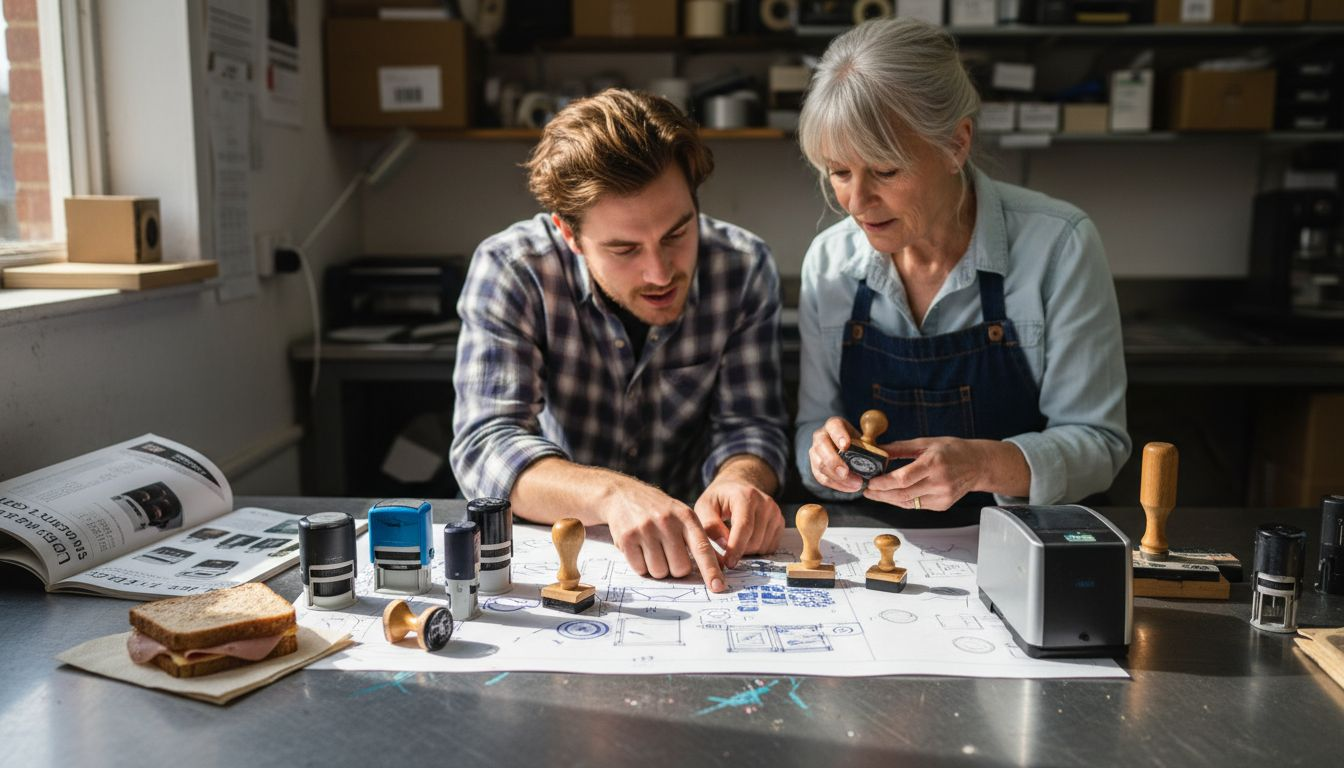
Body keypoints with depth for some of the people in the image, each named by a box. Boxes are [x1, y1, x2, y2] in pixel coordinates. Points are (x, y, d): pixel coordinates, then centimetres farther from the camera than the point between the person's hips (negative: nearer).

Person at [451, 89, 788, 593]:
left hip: (688, 546, 2)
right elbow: (485, 447, -24)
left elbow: (749, 423, -5)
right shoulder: (508, 271, -16)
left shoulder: (744, 268, -10)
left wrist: (740, 478, -29)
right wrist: (614, 495, -42)